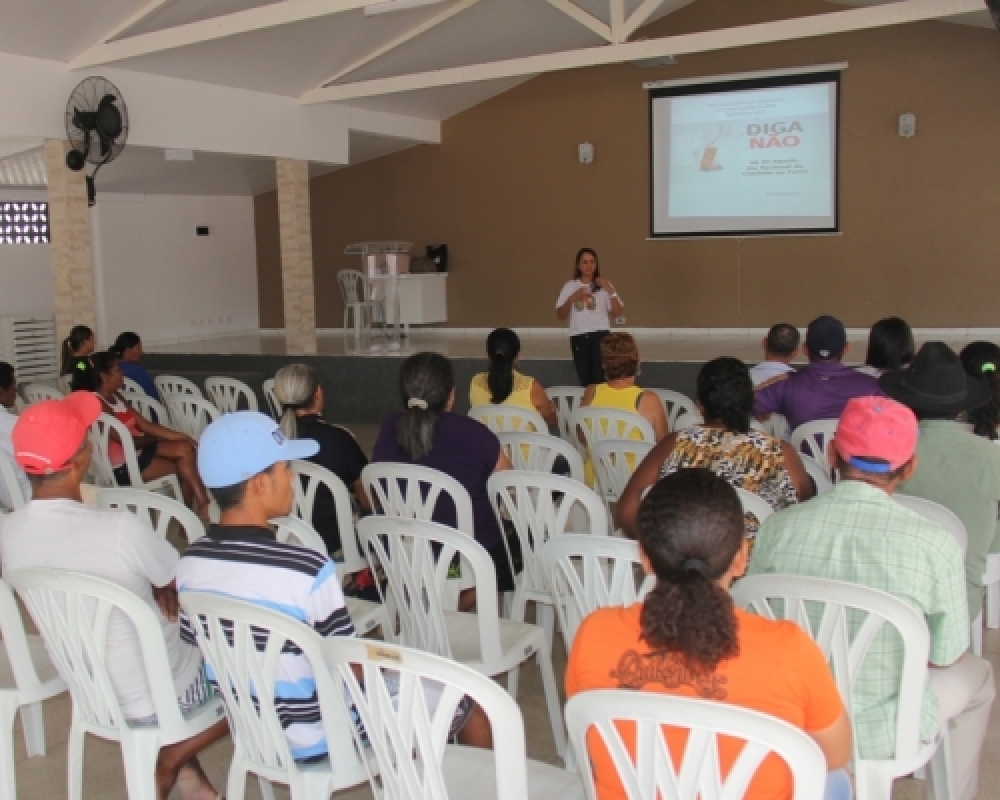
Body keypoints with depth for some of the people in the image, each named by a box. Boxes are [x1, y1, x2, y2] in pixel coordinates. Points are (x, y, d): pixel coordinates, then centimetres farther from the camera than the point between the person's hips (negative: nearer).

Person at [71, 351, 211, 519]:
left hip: (137, 449, 9)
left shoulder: (115, 396, 9)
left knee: (185, 448, -7)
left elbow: (144, 424, 7)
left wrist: (180, 435, -3)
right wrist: (156, 439, -3)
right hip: (122, 466, -9)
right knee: (183, 467, -10)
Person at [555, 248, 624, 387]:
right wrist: (572, 298, -10)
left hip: (600, 335, -2)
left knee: (599, 376, -14)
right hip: (578, 337, 2)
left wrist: (611, 291, -14)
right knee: (584, 378, 8)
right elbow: (560, 315, 6)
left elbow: (617, 312, -2)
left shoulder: (603, 286, 4)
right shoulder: (570, 286, 8)